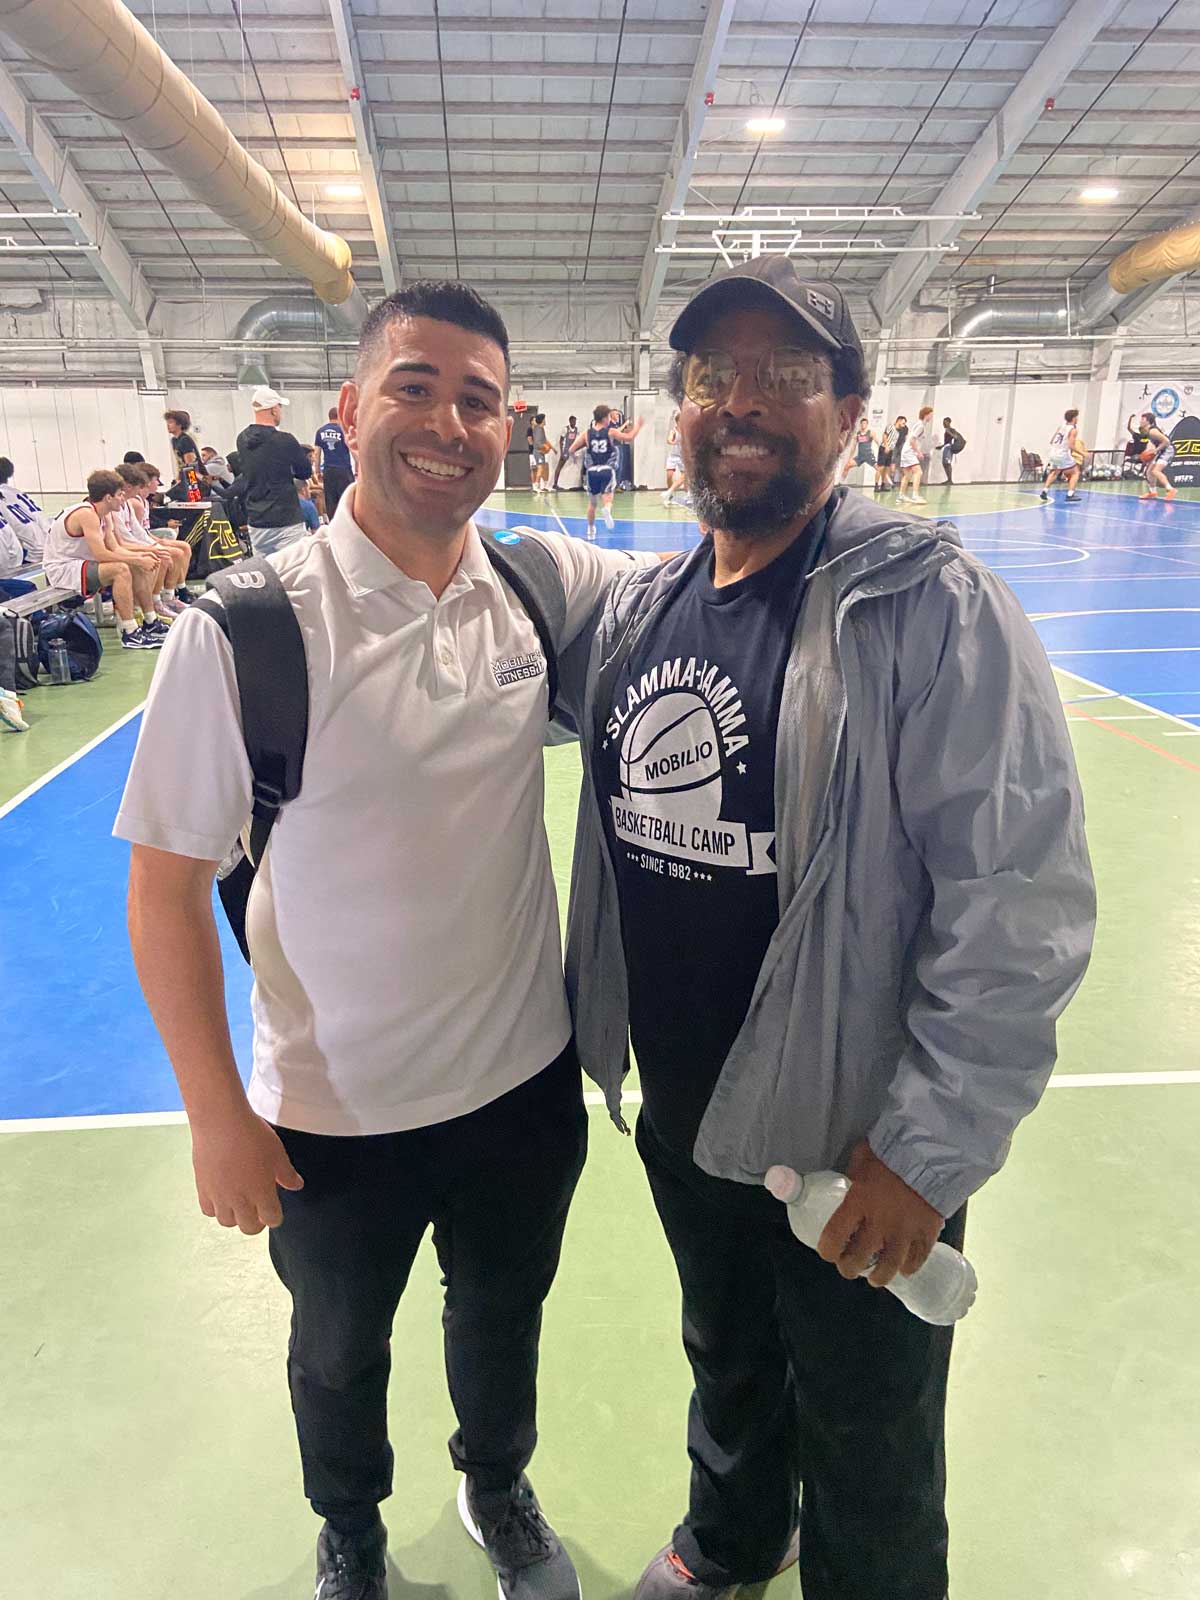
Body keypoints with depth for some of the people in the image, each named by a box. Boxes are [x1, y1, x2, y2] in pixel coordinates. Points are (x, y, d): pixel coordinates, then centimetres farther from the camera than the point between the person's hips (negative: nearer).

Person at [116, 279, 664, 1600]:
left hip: (526, 1077, 3)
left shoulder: (543, 585, -9)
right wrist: (215, 1115, -11)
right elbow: (167, 880, -13)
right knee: (338, 1350, 26)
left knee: (503, 1317, 28)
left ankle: (498, 1485, 61)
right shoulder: (247, 626, -19)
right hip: (333, 1108, -2)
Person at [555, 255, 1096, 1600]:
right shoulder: (638, 610, 0)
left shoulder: (932, 607, -20)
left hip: (857, 1149, -6)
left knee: (866, 1457, 19)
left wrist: (930, 1149, -20)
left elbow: (1020, 905, -22)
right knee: (725, 1364, 32)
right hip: (681, 1118, 6)